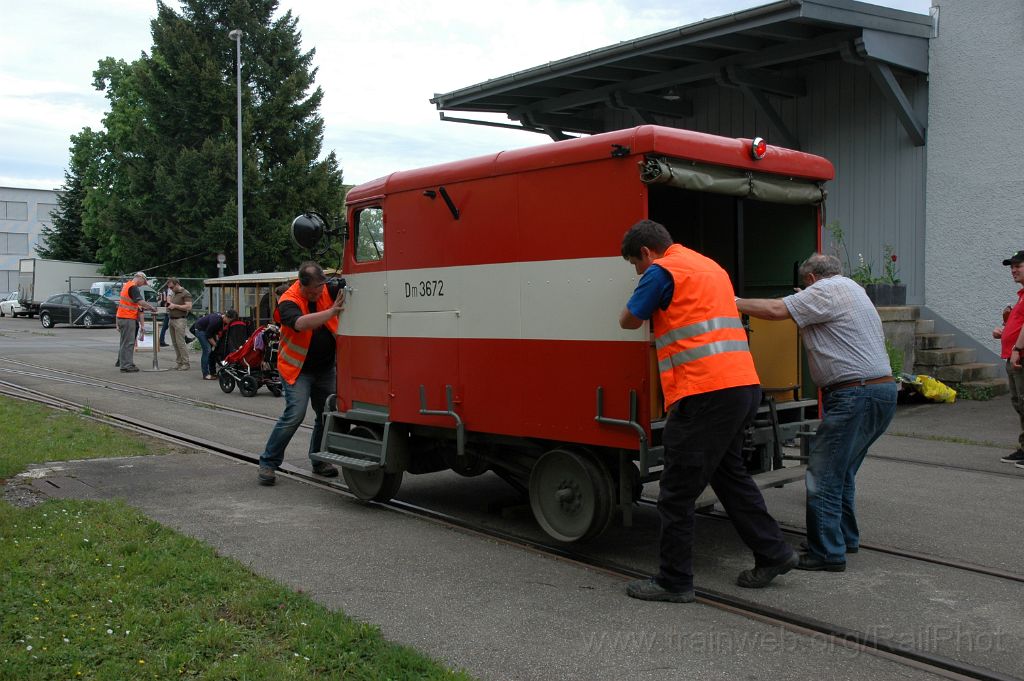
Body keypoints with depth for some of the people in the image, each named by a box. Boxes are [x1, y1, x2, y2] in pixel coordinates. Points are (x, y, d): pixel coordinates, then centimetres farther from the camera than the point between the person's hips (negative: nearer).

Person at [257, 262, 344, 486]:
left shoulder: (328, 290, -2)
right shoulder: (288, 301, -18)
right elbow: (301, 323, -37)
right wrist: (333, 311, -41)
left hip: (325, 368, 6)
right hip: (297, 369, -5)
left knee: (328, 415, 10)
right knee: (294, 415, -15)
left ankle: (319, 461, 27)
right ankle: (267, 463, -4)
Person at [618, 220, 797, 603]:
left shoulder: (662, 270, -5)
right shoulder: (709, 266, 22)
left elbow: (628, 321, 0)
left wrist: (646, 310, 19)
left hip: (705, 392, -9)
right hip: (743, 385, 10)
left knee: (677, 492, 0)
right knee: (729, 474, 24)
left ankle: (674, 582, 8)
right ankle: (773, 553, 29)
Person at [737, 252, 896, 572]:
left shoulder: (827, 290, -8)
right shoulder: (850, 288, 22)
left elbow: (777, 309, -16)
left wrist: (736, 302, -7)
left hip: (855, 395, -10)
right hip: (883, 391, 10)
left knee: (823, 473, -6)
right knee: (840, 471, 20)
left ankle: (827, 552, -3)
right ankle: (845, 538, 30)